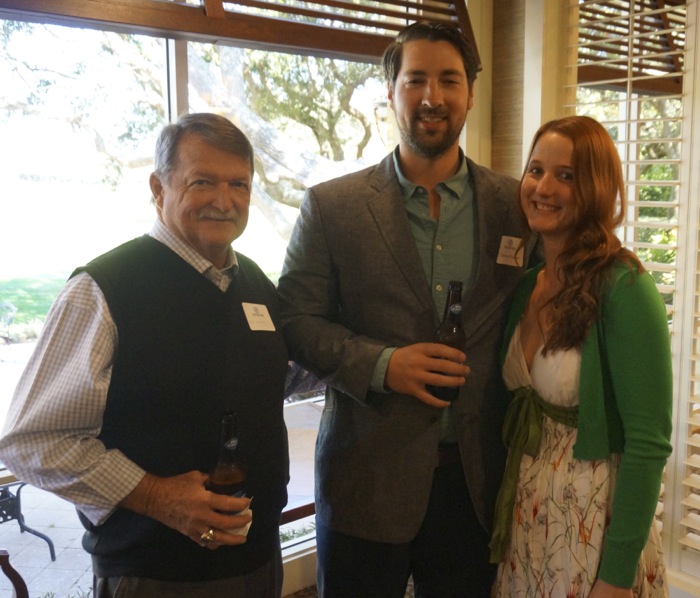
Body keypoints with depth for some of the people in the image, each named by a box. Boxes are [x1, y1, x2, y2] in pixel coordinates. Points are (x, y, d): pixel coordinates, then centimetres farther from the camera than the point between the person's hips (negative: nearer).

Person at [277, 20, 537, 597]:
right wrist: (381, 364, -18)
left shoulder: (517, 205, 2)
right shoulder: (330, 206, -3)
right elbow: (296, 320, -3)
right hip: (367, 476, -1)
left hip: (476, 477, 2)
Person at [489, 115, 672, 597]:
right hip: (525, 518, 6)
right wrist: (500, 511, 7)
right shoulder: (526, 285, 0)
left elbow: (648, 444, -18)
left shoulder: (624, 289, -19)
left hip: (595, 523, -6)